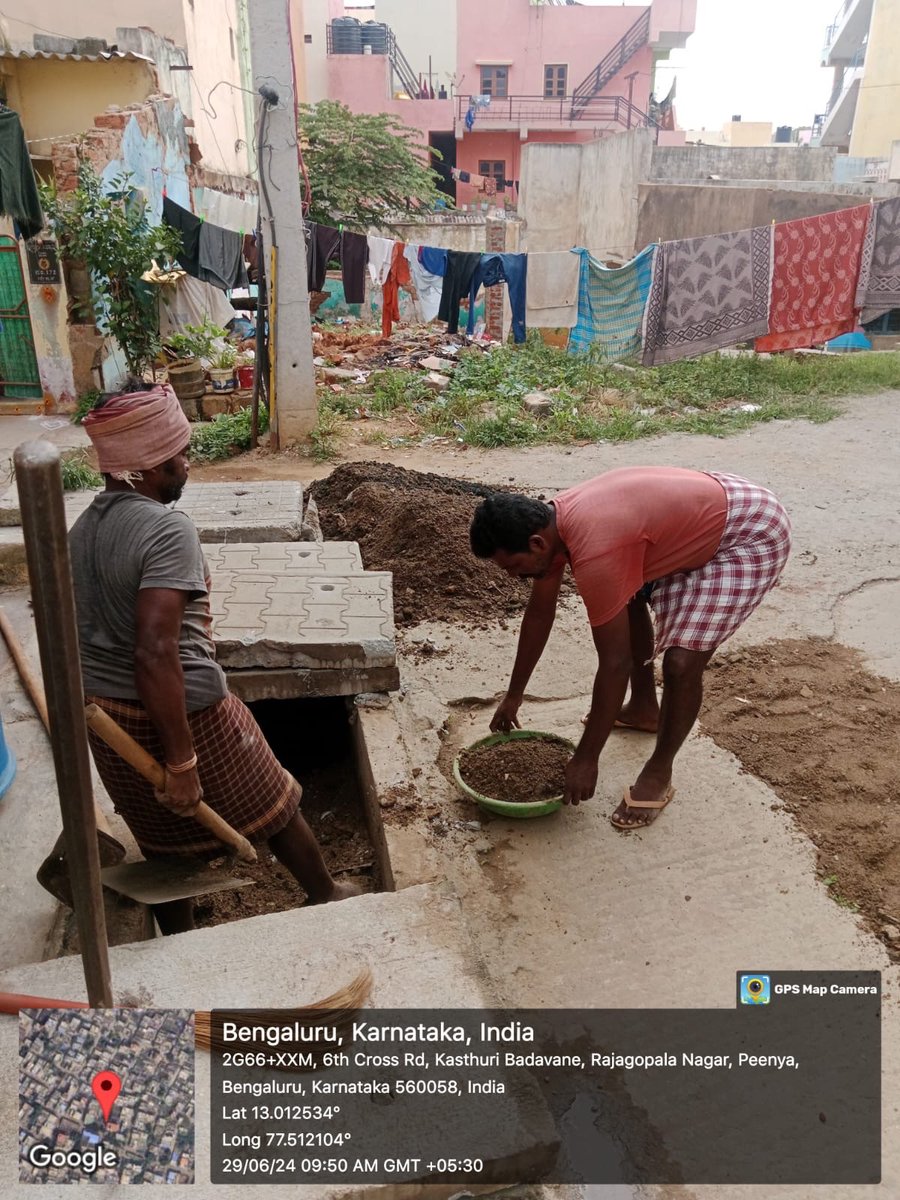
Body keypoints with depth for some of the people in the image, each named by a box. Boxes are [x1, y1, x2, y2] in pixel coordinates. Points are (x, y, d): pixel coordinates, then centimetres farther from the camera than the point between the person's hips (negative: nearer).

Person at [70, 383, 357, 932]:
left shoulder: (84, 527, 3)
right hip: (181, 709, -7)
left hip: (103, 710, 8)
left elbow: (91, 628, 10)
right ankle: (326, 895, 38)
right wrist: (182, 761, -25)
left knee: (165, 837, 24)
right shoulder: (168, 530, -24)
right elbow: (155, 654, -31)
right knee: (271, 805, 16)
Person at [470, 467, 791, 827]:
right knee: (627, 597, 21)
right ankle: (644, 708, 39)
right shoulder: (551, 522, -6)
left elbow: (615, 664, -26)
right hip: (710, 503, 10)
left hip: (750, 535, -10)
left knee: (681, 661, -17)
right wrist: (513, 697, 16)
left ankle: (658, 774, 7)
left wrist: (585, 759, -16)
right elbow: (540, 612, 7)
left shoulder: (595, 554, -34)